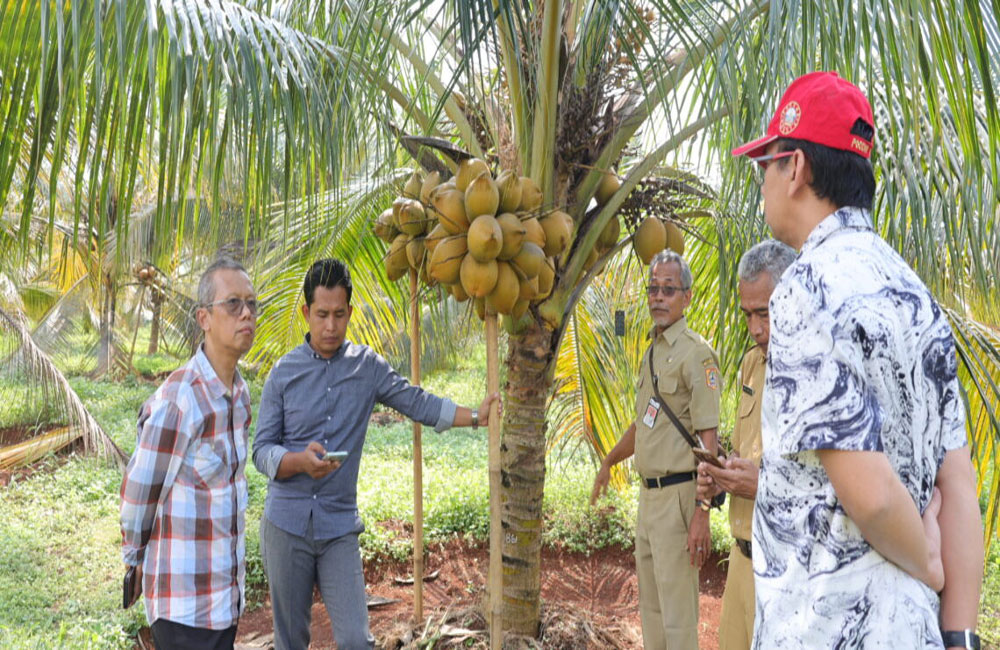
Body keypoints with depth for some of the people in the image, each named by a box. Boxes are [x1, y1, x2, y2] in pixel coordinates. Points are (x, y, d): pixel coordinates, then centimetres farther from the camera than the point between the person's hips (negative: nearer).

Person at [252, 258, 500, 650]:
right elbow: (262, 451, -3)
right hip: (286, 525, 0)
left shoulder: (367, 366, 4)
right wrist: (301, 460, -23)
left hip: (339, 526, 1)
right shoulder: (284, 372, -1)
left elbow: (416, 402, 11)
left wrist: (475, 416, 6)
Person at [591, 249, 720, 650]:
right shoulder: (651, 352, 14)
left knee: (677, 614, -2)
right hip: (648, 493, 9)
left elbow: (708, 438, -19)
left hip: (678, 493, -9)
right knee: (650, 606, 19)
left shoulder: (695, 353, -13)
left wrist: (701, 514, -23)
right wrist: (609, 462, 35)